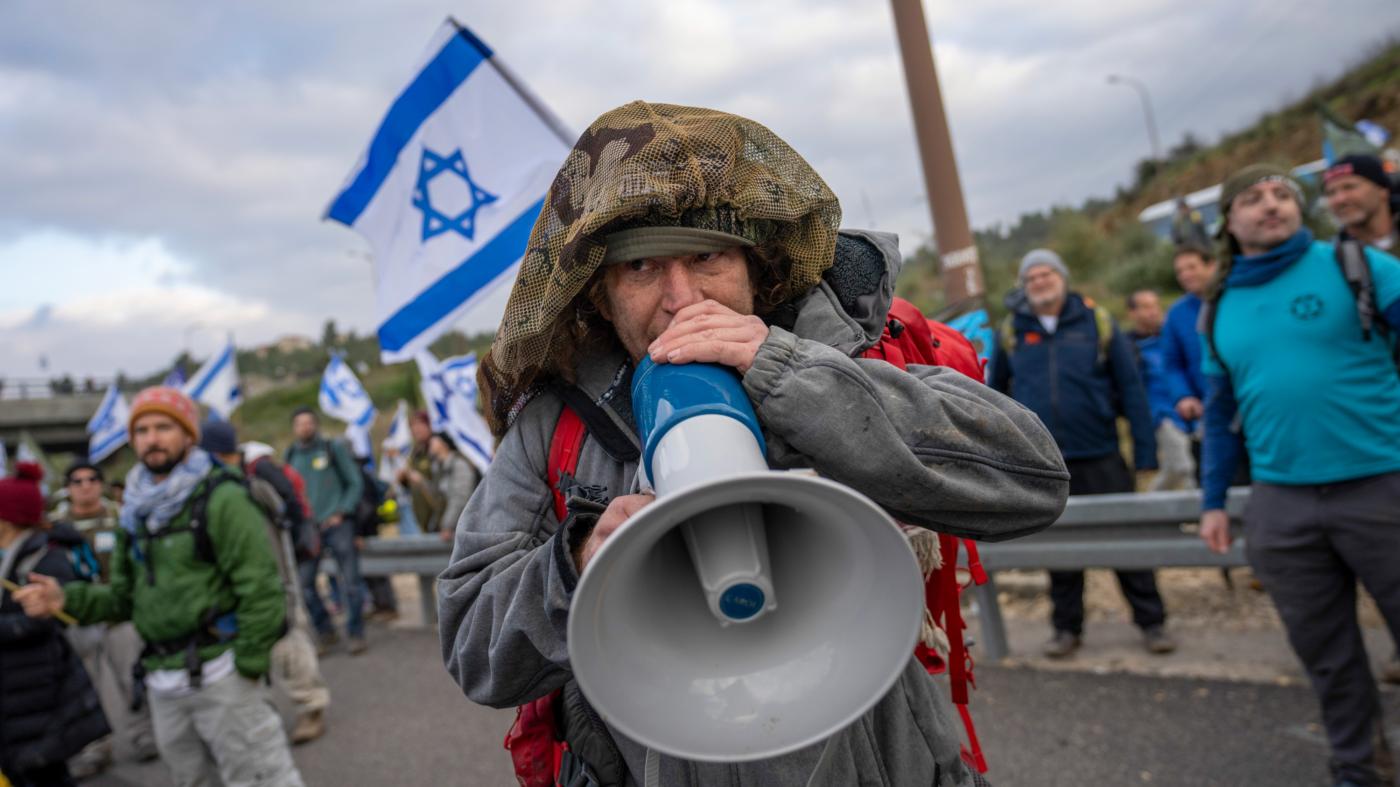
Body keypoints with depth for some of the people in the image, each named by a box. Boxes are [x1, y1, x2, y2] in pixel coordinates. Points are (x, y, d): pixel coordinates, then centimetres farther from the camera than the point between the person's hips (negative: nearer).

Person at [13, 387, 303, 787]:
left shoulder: (220, 499, -12)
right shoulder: (136, 512, 12)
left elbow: (261, 589, -16)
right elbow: (125, 597, 16)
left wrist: (247, 665, -15)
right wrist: (67, 599, -1)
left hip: (217, 675, -8)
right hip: (163, 686, 8)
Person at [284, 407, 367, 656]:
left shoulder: (333, 448, 2)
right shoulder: (290, 455, 11)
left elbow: (355, 482, 2)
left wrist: (341, 513, -7)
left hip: (337, 523, -3)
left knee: (350, 581, -4)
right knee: (304, 583, -2)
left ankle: (356, 634, 8)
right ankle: (325, 632, 16)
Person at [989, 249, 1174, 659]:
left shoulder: (1096, 321, -1)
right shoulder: (1011, 332, 3)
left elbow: (1131, 388, -1)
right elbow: (995, 392, 13)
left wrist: (1145, 451, -5)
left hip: (1101, 456, -1)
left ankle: (1152, 622, 20)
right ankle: (1066, 627, 25)